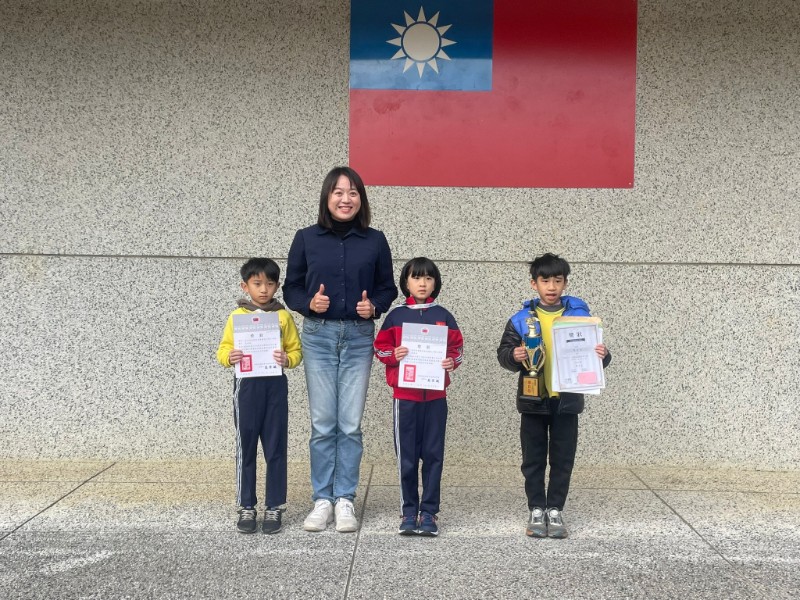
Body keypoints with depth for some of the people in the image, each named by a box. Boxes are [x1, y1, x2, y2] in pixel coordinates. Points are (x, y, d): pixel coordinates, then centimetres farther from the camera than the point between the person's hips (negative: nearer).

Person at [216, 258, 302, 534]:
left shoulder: (283, 316, 5)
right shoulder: (237, 316, 4)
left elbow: (296, 350, 6)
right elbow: (222, 350, 5)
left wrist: (287, 359, -15)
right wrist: (229, 357, -17)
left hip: (275, 386, 0)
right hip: (246, 384, 0)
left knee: (275, 449, 4)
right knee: (245, 449, 5)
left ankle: (274, 508, 12)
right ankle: (246, 507, 14)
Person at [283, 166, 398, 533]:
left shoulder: (374, 241, 3)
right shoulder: (307, 239, 2)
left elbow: (387, 288, 10)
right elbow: (291, 287, 6)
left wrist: (373, 306, -9)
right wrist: (309, 303, -13)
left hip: (358, 337, 0)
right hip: (318, 335, 0)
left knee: (351, 424, 1)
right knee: (322, 423, 1)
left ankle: (345, 501, 10)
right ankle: (322, 501, 11)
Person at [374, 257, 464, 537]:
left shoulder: (443, 315, 5)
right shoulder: (396, 315, 4)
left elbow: (457, 347, 9)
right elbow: (380, 347, 6)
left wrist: (451, 362, -11)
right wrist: (393, 355, -13)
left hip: (435, 396, 1)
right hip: (405, 396, -1)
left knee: (433, 455, 3)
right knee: (406, 456, 4)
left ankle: (429, 512, 11)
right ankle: (409, 511, 14)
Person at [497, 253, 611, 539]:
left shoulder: (580, 315, 1)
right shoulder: (521, 319, -1)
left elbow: (594, 350, 5)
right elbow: (503, 352, 0)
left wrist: (601, 356, -17)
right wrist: (514, 356, -21)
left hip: (567, 400, 0)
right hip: (533, 399, 0)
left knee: (563, 459, 7)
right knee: (533, 459, 8)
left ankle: (555, 510, 18)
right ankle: (536, 510, 18)